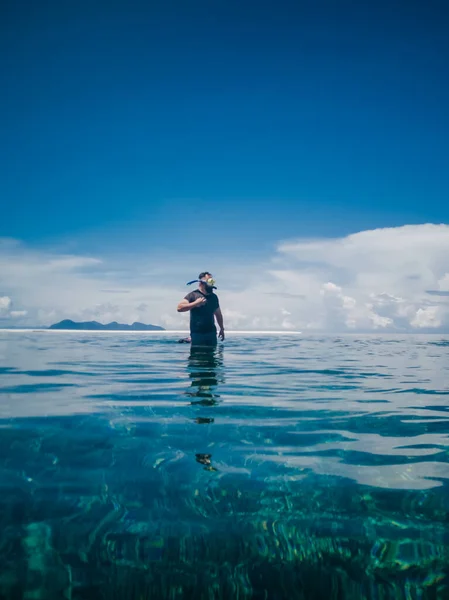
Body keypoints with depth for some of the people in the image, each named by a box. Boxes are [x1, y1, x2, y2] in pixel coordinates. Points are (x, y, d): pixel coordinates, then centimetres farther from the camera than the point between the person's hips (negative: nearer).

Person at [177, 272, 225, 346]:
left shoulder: (214, 297, 13)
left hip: (211, 332, 5)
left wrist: (222, 328, 23)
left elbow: (218, 314, 23)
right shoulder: (193, 295, -4)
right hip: (197, 333, -5)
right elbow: (179, 308, -14)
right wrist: (196, 303, -18)